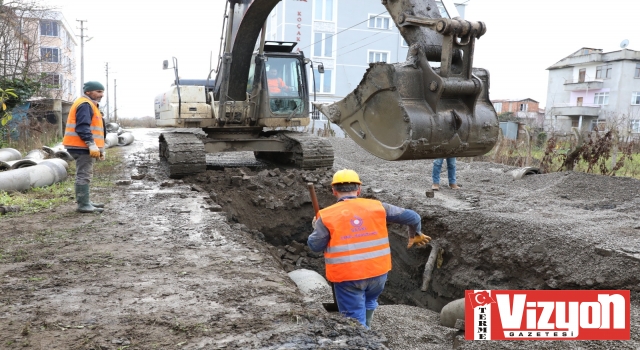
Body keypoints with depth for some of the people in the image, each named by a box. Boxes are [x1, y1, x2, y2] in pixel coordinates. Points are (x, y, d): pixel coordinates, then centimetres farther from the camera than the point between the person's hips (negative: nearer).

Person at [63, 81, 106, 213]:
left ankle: (85, 202, 25)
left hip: (85, 147, 11)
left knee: (84, 175, 16)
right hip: (83, 147, -11)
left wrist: (99, 148, 24)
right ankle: (83, 205, -8)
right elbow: (82, 127, -23)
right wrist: (91, 144, -28)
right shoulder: (85, 104, -13)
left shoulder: (90, 105, 22)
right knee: (84, 175, -10)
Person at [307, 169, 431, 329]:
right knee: (368, 304, 31)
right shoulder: (376, 207, 2)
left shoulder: (327, 216, -6)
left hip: (347, 277, -3)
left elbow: (315, 245, -1)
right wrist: (415, 235, 25)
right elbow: (412, 217, 5)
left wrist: (316, 228, 19)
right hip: (378, 272, 3)